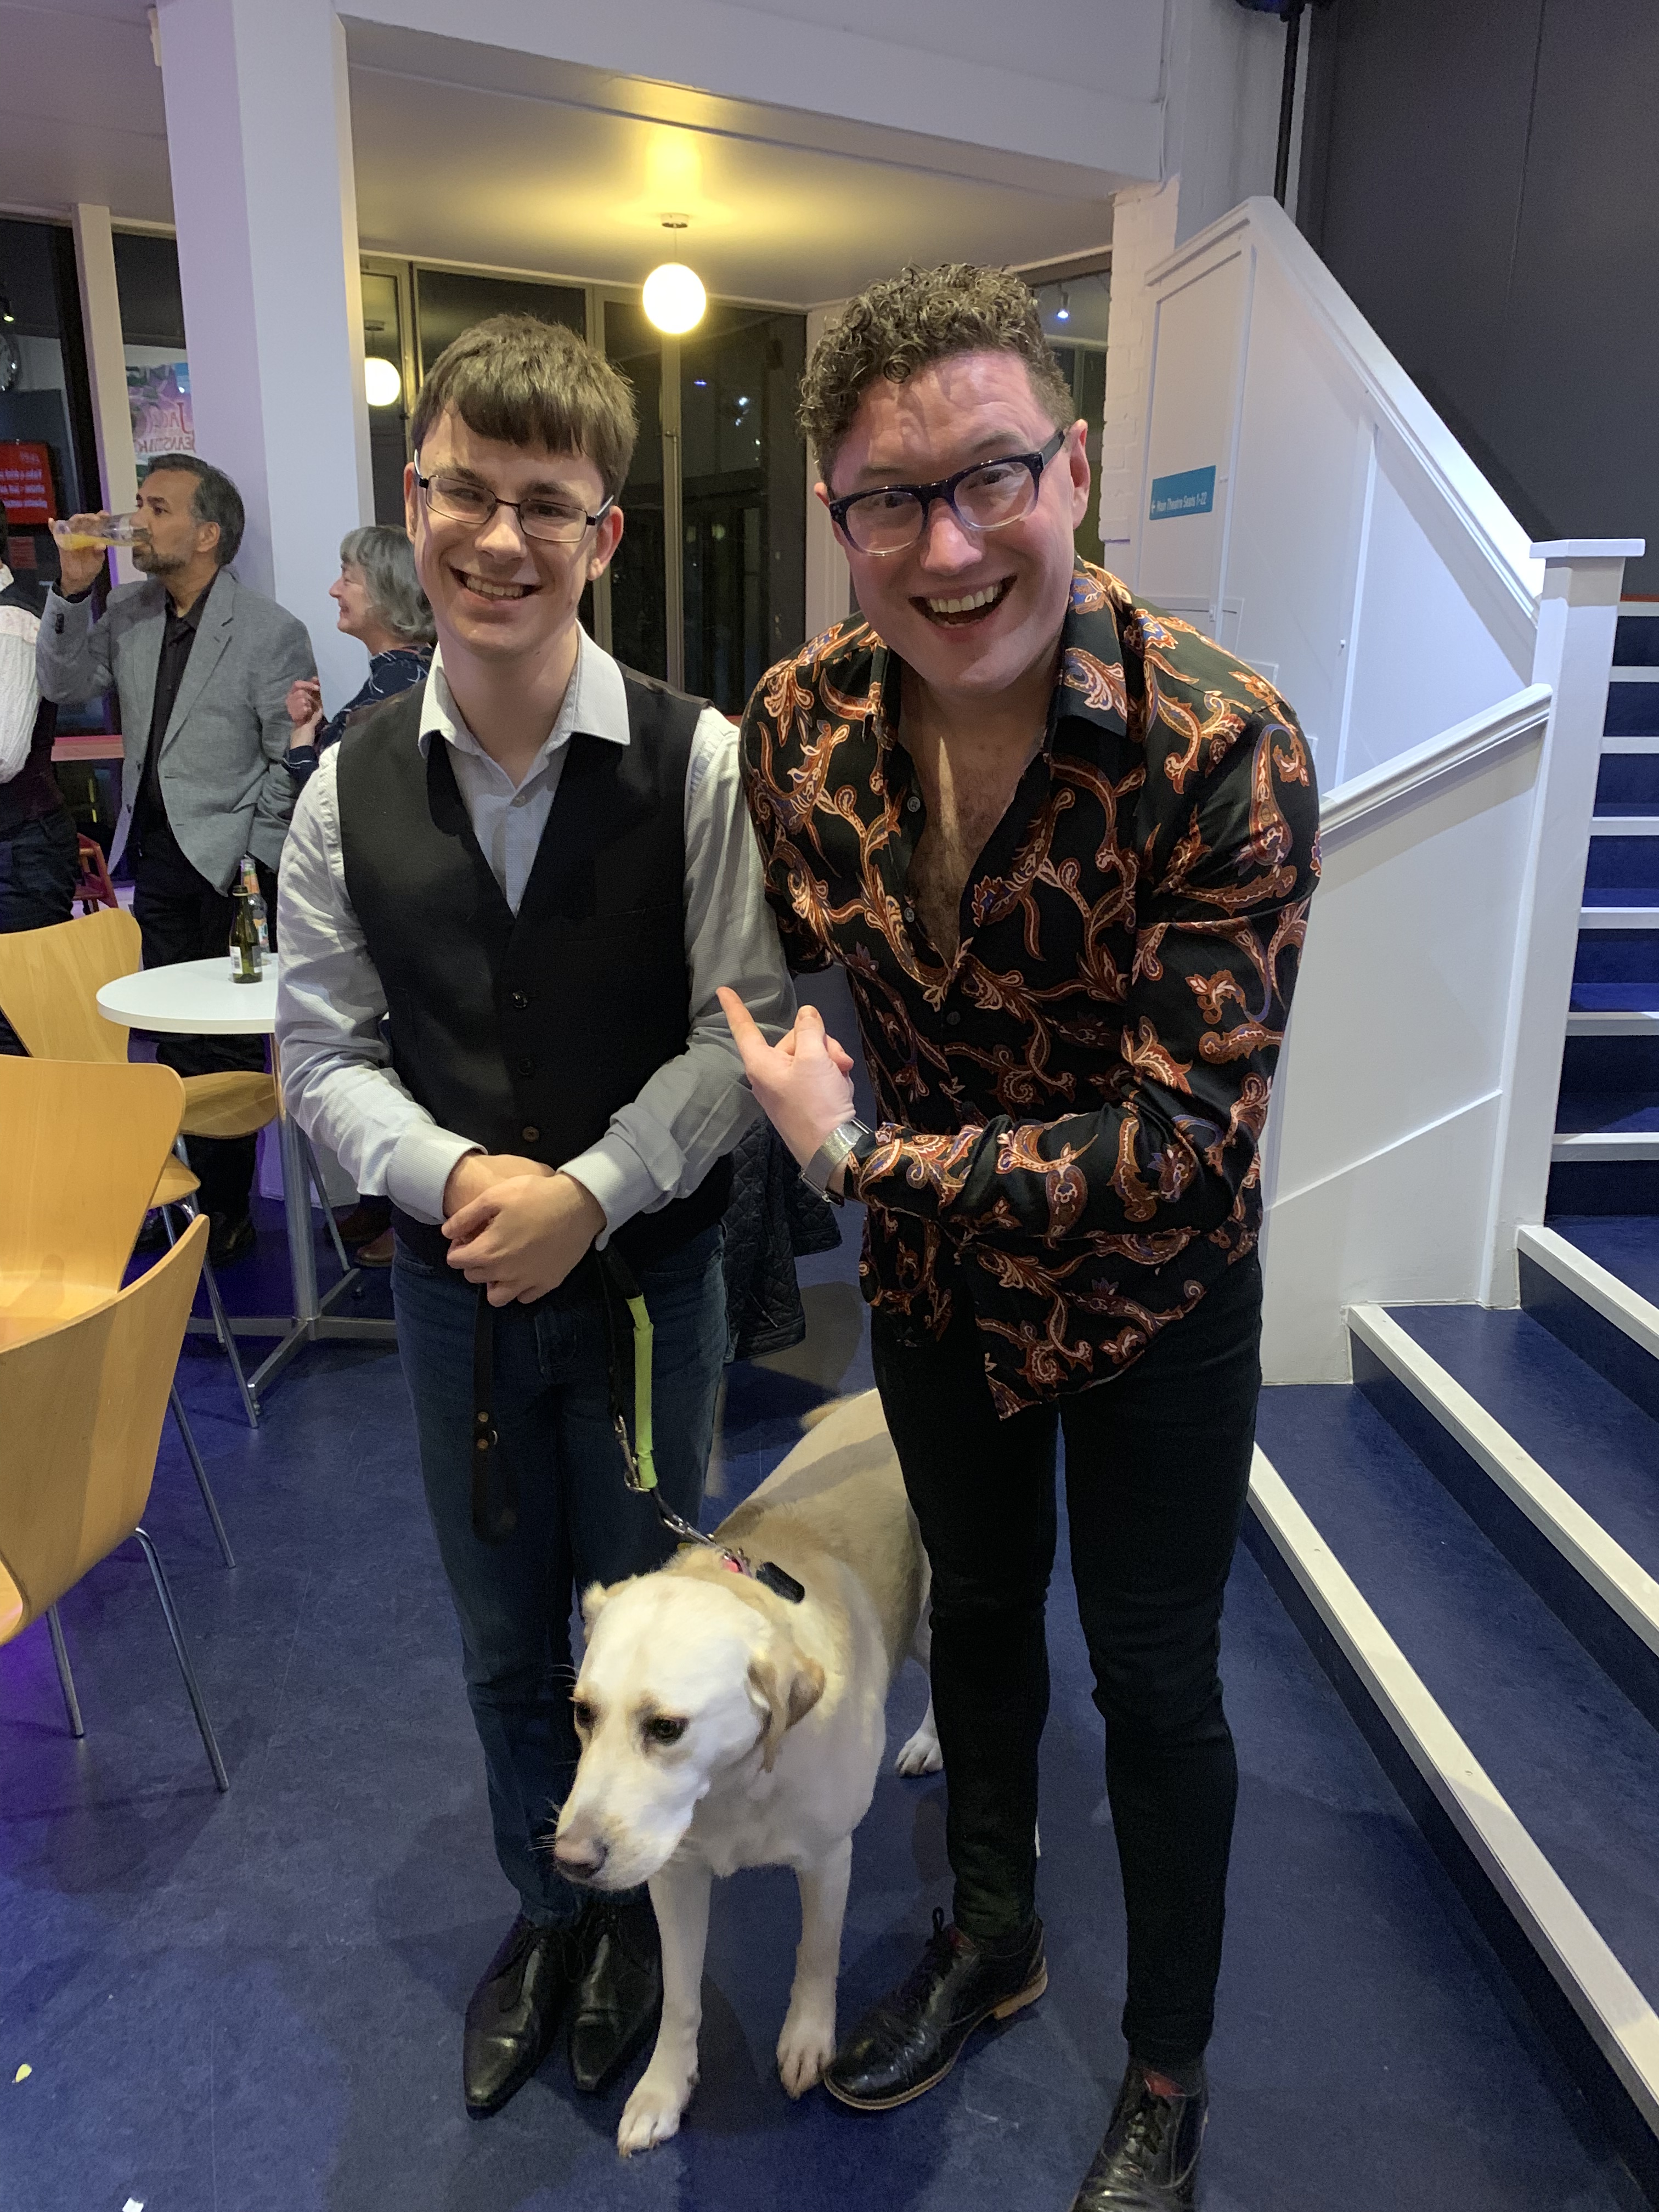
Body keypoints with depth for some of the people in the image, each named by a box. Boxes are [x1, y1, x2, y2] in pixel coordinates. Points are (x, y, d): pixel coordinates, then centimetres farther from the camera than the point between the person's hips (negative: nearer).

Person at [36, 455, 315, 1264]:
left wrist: (253, 866, -11)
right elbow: (62, 684, 10)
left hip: (232, 864, -6)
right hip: (156, 854, 6)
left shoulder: (271, 631, -10)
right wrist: (72, 589, -4)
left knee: (227, 1044, 2)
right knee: (174, 1037, 11)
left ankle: (229, 1214, 14)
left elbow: (292, 759, -9)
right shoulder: (129, 610, 8)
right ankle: (193, 1194, 25)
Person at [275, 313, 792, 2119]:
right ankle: (544, 1909, 48)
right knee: (504, 1644, 21)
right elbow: (322, 1047, -1)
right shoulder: (352, 791, -4)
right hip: (452, 1284, 3)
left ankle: (638, 1909, 46)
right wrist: (451, 1178, -17)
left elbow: (742, 1028, -12)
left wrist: (588, 1191, -20)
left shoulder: (697, 766, -13)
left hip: (648, 1270, -2)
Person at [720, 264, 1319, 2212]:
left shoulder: (1226, 751, -29)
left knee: (1153, 1679, 12)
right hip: (930, 1272, 4)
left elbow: (1184, 1134, -28)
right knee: (977, 1602, 24)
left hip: (1152, 1294, -4)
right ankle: (991, 1935, 53)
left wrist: (862, 1155, -27)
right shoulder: (801, 720, -15)